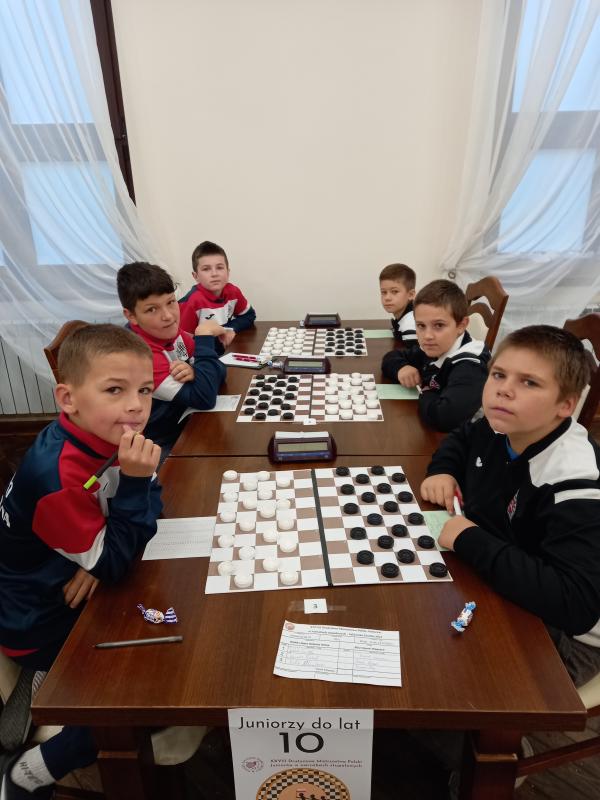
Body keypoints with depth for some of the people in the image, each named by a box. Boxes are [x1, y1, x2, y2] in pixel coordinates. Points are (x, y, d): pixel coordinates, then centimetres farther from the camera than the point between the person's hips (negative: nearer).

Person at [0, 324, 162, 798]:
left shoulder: (107, 438, -13)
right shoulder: (56, 473, -34)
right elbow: (114, 563, -26)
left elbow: (149, 508, -4)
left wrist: (99, 559, -20)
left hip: (71, 592, 7)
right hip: (41, 620, -7)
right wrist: (134, 482, -37)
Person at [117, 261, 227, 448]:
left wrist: (195, 372, -24)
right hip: (164, 447, -7)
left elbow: (218, 372, -3)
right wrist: (204, 335, -25)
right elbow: (204, 399, -28)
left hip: (186, 425, 7)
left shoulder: (170, 331, -4)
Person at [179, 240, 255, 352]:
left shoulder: (233, 292, -4)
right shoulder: (193, 301, -20)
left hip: (230, 349, 7)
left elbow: (249, 316, 11)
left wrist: (231, 328, -8)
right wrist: (215, 337, -19)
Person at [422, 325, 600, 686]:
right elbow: (462, 438, 18)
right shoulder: (500, 430, -7)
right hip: (495, 586, 7)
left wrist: (470, 540, -34)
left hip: (561, 633, -7)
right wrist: (443, 469, -4)